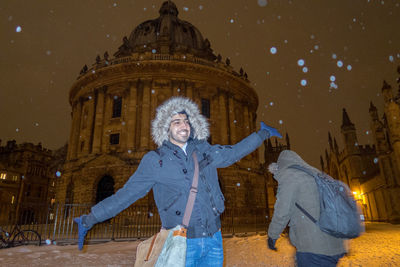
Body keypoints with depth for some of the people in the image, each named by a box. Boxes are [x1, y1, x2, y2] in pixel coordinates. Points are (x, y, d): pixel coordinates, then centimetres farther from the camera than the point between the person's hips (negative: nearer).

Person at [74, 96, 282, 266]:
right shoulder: (154, 161, -5)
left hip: (214, 239, 4)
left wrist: (262, 134, 24)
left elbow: (233, 153, 17)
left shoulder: (203, 150, 4)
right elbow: (125, 195, -2)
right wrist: (89, 220, -3)